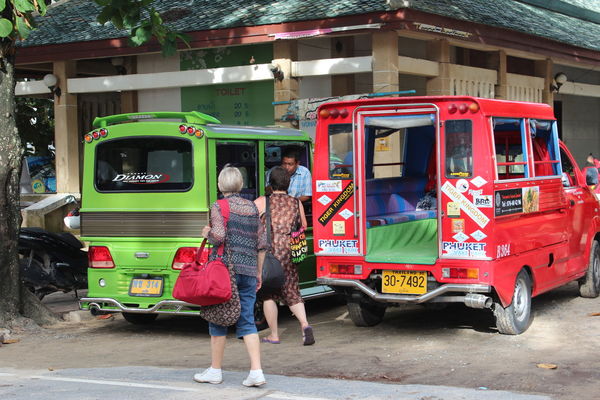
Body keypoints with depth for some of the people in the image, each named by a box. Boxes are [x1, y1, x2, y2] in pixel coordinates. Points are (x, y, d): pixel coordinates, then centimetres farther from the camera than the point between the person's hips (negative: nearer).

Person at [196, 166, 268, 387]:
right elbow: (261, 244, 12)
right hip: (249, 271, 5)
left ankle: (215, 371, 16)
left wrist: (207, 233, 4)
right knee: (247, 321, 6)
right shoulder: (252, 208, 11)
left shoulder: (218, 207, -5)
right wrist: (258, 273, 19)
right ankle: (256, 371, -4)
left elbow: (219, 237, -18)